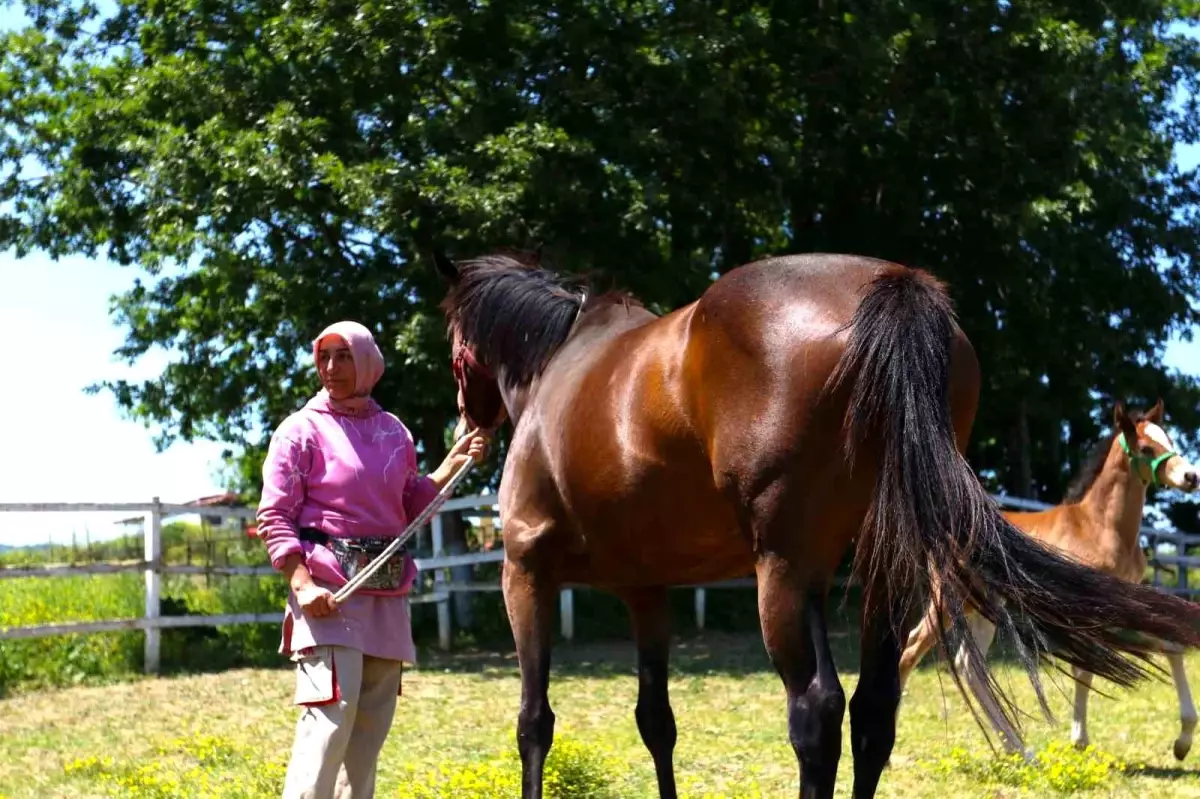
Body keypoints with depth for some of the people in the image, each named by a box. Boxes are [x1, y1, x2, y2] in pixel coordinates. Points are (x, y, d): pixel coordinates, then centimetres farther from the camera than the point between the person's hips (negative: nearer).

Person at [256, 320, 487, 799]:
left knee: (373, 723, 10)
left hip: (387, 590, 6)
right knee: (331, 714, -17)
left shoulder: (394, 431, 12)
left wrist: (453, 464, 7)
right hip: (328, 587, -6)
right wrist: (302, 584, -20)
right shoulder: (302, 429, -4)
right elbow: (274, 517, -8)